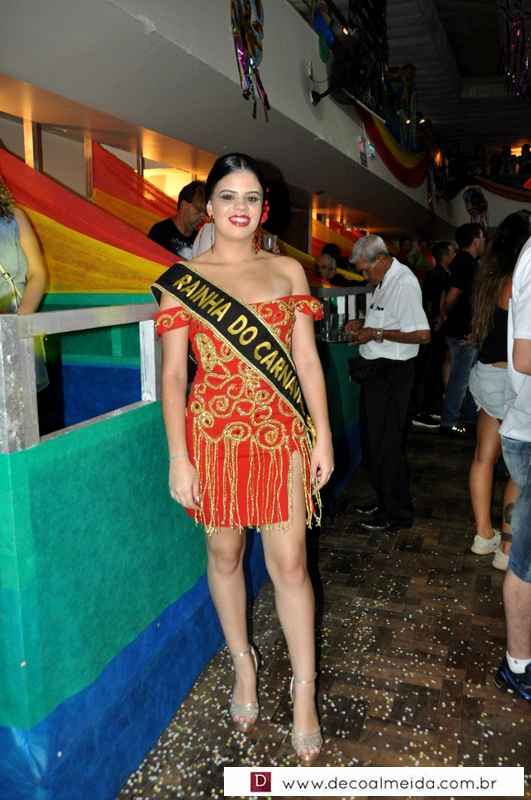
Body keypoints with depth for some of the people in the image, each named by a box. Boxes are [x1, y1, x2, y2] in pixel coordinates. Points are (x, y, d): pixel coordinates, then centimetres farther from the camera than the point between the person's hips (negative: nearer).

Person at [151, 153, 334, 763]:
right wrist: (178, 457, -6)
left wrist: (323, 438, 1)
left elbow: (306, 359, 6)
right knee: (224, 553, 13)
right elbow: (173, 373, -1)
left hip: (280, 435, 1)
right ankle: (243, 665, 36)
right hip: (213, 435, 0)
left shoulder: (288, 271, 7)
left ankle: (304, 695, 18)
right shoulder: (179, 279, 1)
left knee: (289, 562, 1)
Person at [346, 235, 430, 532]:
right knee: (370, 440, 17)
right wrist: (363, 323, 8)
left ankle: (398, 513, 15)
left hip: (392, 372, -10)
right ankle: (384, 500, 32)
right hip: (376, 370, 10)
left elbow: (422, 335, -24)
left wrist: (376, 333, -20)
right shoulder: (385, 281, 12)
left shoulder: (404, 283, -18)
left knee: (384, 444, 0)